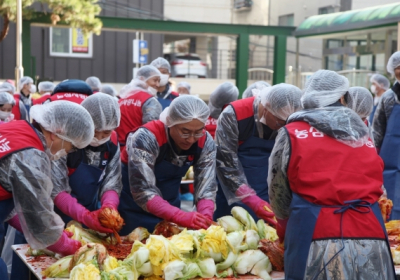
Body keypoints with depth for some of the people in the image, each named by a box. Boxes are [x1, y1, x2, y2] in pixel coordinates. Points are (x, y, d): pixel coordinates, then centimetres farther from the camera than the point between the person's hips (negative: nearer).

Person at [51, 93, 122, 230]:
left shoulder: (112, 143, -8)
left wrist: (109, 207, -27)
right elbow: (56, 189, -24)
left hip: (90, 212, 4)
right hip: (58, 217, -4)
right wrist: (85, 216, -34)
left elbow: (111, 184, -7)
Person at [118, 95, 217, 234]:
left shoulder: (205, 142, -16)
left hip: (168, 207, 4)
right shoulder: (147, 138, -29)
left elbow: (206, 186, -15)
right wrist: (181, 217, -43)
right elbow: (142, 191, -33)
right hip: (133, 209, -4)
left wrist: (206, 218, -34)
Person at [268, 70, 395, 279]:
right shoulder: (363, 135, 17)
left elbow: (278, 195, 10)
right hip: (369, 239, 3)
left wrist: (285, 232, 28)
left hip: (315, 239, -3)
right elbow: (373, 187, 19)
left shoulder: (292, 133, 7)